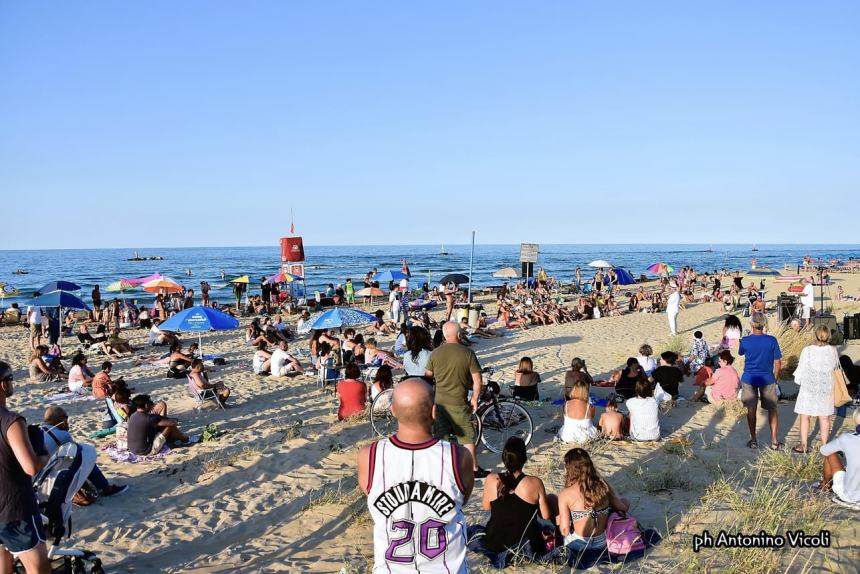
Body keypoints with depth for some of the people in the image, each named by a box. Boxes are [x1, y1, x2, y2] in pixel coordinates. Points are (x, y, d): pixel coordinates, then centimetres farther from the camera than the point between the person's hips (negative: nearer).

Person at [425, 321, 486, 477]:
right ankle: (474, 469, 20)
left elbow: (427, 376, 7)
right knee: (467, 437, 11)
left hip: (439, 401, 2)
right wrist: (474, 399, 4)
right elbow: (477, 380, -9)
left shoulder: (435, 353, -3)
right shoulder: (468, 353, -10)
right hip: (459, 403, -2)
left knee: (441, 436, 12)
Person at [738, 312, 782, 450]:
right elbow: (778, 363, -5)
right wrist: (775, 378, 10)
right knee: (772, 409, 12)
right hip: (767, 379, 0)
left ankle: (753, 440, 14)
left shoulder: (745, 341, -10)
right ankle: (774, 441, 13)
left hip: (749, 379, 0)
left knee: (751, 409, 9)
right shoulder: (772, 340, -10)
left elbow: (740, 353, 13)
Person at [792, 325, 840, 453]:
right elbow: (835, 366, 9)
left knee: (805, 417, 9)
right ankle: (824, 445, 24)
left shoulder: (807, 350, -15)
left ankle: (804, 446, 15)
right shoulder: (833, 351, -7)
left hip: (808, 388, -3)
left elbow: (801, 370, -9)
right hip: (826, 388, 3)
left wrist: (798, 380, 10)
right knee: (824, 417, 15)